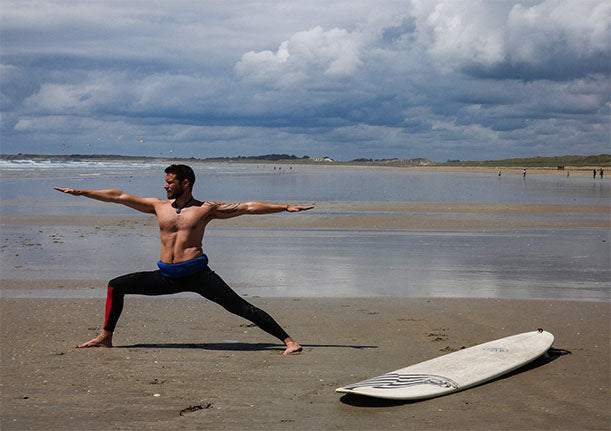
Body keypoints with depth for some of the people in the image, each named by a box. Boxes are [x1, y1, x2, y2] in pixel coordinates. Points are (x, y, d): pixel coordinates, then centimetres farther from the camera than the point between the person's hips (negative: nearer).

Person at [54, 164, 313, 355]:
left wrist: (285, 208, -4)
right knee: (116, 286, 5)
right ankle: (106, 338, 20)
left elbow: (248, 207, 1)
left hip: (197, 274, -4)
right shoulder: (158, 206, 11)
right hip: (166, 277, 5)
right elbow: (119, 197, 14)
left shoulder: (206, 209, 1)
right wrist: (81, 192, 14)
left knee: (239, 307, -15)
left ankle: (288, 341, -14)